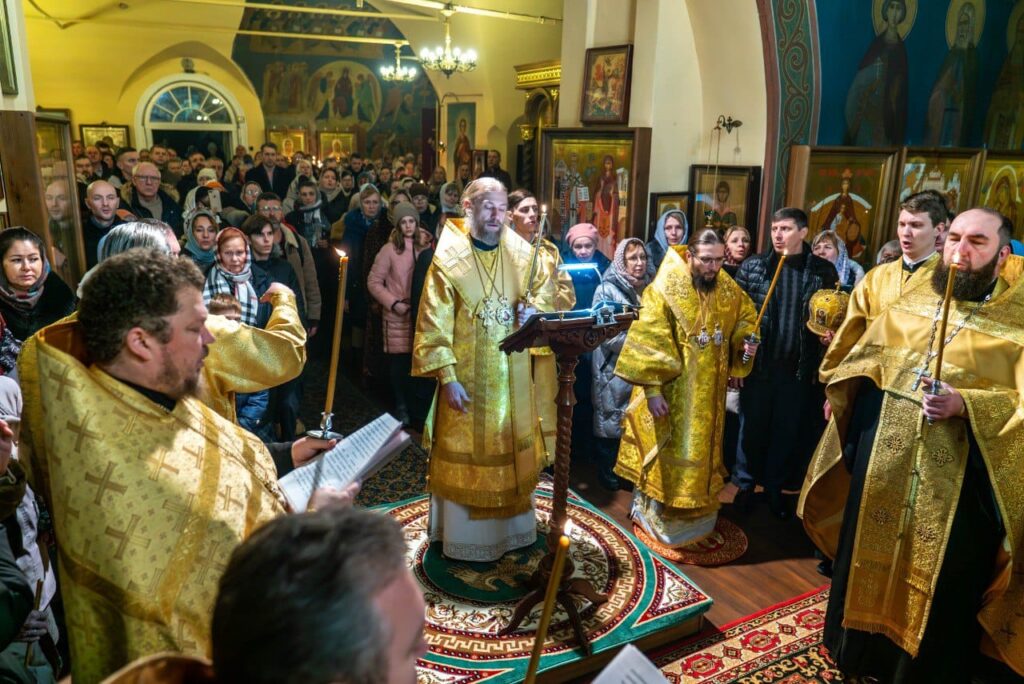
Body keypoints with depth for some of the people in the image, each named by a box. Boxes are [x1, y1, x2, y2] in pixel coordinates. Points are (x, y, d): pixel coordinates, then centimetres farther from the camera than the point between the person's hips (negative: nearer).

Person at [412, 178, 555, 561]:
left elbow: (547, 293, 13)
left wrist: (535, 311, -11)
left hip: (512, 374, 4)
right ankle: (464, 535, 23)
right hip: (467, 375, -4)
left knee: (512, 449, 15)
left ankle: (513, 525, 33)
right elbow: (435, 325, -11)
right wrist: (446, 377, -17)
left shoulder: (521, 253, 1)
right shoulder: (448, 259, -10)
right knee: (466, 453, 7)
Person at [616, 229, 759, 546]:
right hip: (670, 390, -5)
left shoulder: (729, 290, 1)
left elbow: (746, 319, 17)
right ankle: (653, 514, 22)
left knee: (701, 452, 17)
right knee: (666, 454, 4)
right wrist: (653, 388, -21)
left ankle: (693, 515, 35)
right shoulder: (665, 289, -16)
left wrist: (746, 343, -6)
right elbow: (648, 341, -17)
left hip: (709, 391, 6)